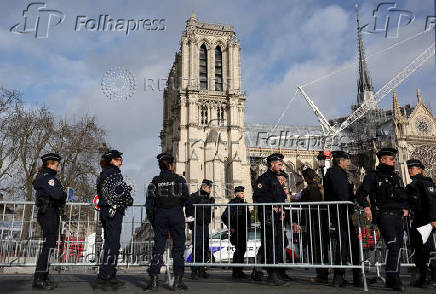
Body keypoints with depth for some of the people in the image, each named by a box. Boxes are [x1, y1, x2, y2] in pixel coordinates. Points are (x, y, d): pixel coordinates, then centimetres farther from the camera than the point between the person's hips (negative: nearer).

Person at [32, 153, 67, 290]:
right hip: (49, 214, -11)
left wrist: (61, 195, 3)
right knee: (49, 245, -9)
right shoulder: (48, 178, -12)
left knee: (48, 245, 14)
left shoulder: (43, 177, 21)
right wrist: (64, 194, -5)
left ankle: (42, 277, 20)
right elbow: (57, 194, -25)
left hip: (49, 215, 11)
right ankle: (39, 280, -7)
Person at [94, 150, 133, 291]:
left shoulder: (102, 175, 18)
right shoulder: (114, 173, -11)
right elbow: (120, 191, -23)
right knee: (113, 245, -7)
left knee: (110, 244, 14)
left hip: (104, 211, 10)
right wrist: (129, 200, -4)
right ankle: (102, 278, -6)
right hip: (114, 212, -10)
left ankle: (111, 276, 21)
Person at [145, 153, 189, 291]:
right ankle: (178, 280, 5)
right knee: (178, 246, 5)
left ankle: (153, 280, 5)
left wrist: (152, 220, 10)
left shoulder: (154, 181, 5)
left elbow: (149, 202, 3)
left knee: (158, 246, 7)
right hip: (176, 214, -2)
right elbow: (186, 196, -8)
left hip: (160, 214, 2)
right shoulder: (179, 179, -1)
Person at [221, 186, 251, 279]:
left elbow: (248, 216, 27)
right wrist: (230, 227, -11)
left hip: (243, 231, 8)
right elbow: (224, 217, -13)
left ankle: (239, 272, 18)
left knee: (242, 250, 9)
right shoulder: (232, 203, -8)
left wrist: (248, 226, 14)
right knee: (238, 250, -8)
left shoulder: (244, 203, 16)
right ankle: (235, 273, -2)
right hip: (236, 231, -8)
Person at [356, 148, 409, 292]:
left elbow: (404, 196, 30)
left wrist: (405, 208, 12)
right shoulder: (373, 176, 1)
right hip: (383, 214, -7)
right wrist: (367, 207, -20)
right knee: (393, 245, -17)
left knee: (397, 246, 8)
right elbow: (360, 194, -5)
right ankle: (394, 278, -13)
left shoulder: (396, 177, 21)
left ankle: (391, 279, 18)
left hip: (398, 215, 7)